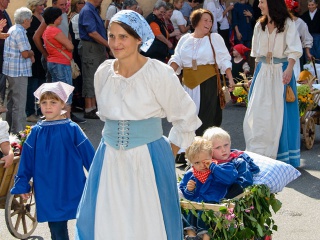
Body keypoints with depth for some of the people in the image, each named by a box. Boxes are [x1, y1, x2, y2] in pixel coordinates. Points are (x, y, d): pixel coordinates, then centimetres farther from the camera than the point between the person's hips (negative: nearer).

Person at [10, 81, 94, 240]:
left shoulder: (72, 129, -5)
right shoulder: (36, 132, 2)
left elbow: (89, 155, 1)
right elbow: (26, 161, 10)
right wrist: (22, 185, 11)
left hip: (72, 189, -2)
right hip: (48, 191, 2)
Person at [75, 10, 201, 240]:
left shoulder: (158, 72, -11)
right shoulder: (103, 72, 3)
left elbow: (186, 116, -1)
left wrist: (170, 151, 1)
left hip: (149, 160, -4)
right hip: (110, 160, 4)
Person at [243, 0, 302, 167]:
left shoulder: (287, 23, -5)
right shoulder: (260, 25, 10)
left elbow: (294, 49, -15)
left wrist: (289, 69, -30)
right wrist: (256, 75, 11)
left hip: (280, 72, -5)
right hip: (262, 72, 5)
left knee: (280, 113, -2)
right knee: (257, 113, 1)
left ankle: (281, 155, 8)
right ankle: (257, 153, 10)